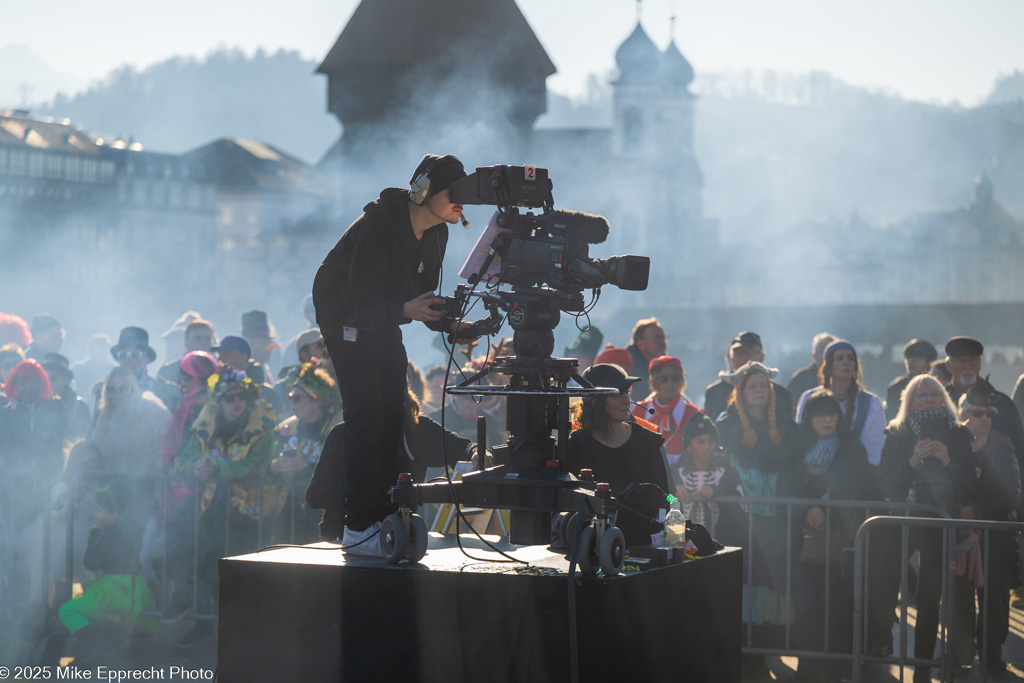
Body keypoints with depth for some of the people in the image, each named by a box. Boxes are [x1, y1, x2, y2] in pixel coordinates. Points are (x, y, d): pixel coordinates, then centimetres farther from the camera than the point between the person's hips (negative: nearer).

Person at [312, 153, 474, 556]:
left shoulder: (436, 233, -5)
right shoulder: (377, 228, -31)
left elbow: (422, 295, 4)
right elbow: (358, 304, -32)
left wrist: (451, 325, -15)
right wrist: (405, 310, -49)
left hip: (384, 317, 8)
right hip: (344, 315, -8)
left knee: (393, 413, 0)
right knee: (366, 413, -16)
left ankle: (383, 515, 5)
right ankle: (359, 526, -16)